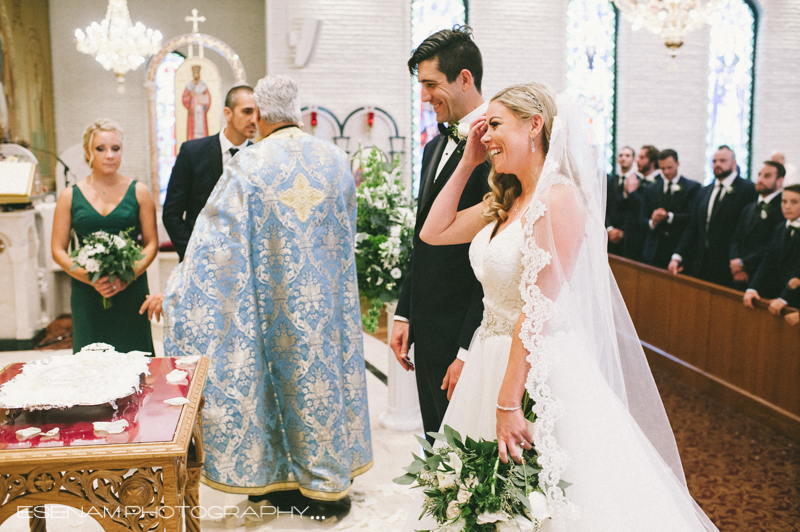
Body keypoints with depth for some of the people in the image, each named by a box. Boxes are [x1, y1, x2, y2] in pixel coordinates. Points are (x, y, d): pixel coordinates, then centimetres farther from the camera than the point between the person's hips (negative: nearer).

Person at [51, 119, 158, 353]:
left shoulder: (138, 192, 5)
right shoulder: (70, 196, 6)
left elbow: (152, 243, 4)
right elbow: (58, 250, 5)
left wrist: (130, 274, -12)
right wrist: (90, 278, -10)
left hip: (131, 291, 0)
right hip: (88, 294, 0)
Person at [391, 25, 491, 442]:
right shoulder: (434, 149, 14)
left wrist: (468, 351, -20)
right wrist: (404, 316, 15)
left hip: (465, 336, -9)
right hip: (427, 332, 9)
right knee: (436, 446, 18)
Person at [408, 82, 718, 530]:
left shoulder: (558, 197, -17)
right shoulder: (505, 203, 9)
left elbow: (537, 309, -21)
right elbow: (434, 232, 14)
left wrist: (508, 402, -22)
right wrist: (468, 162, 10)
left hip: (542, 371, -8)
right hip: (494, 357, 9)